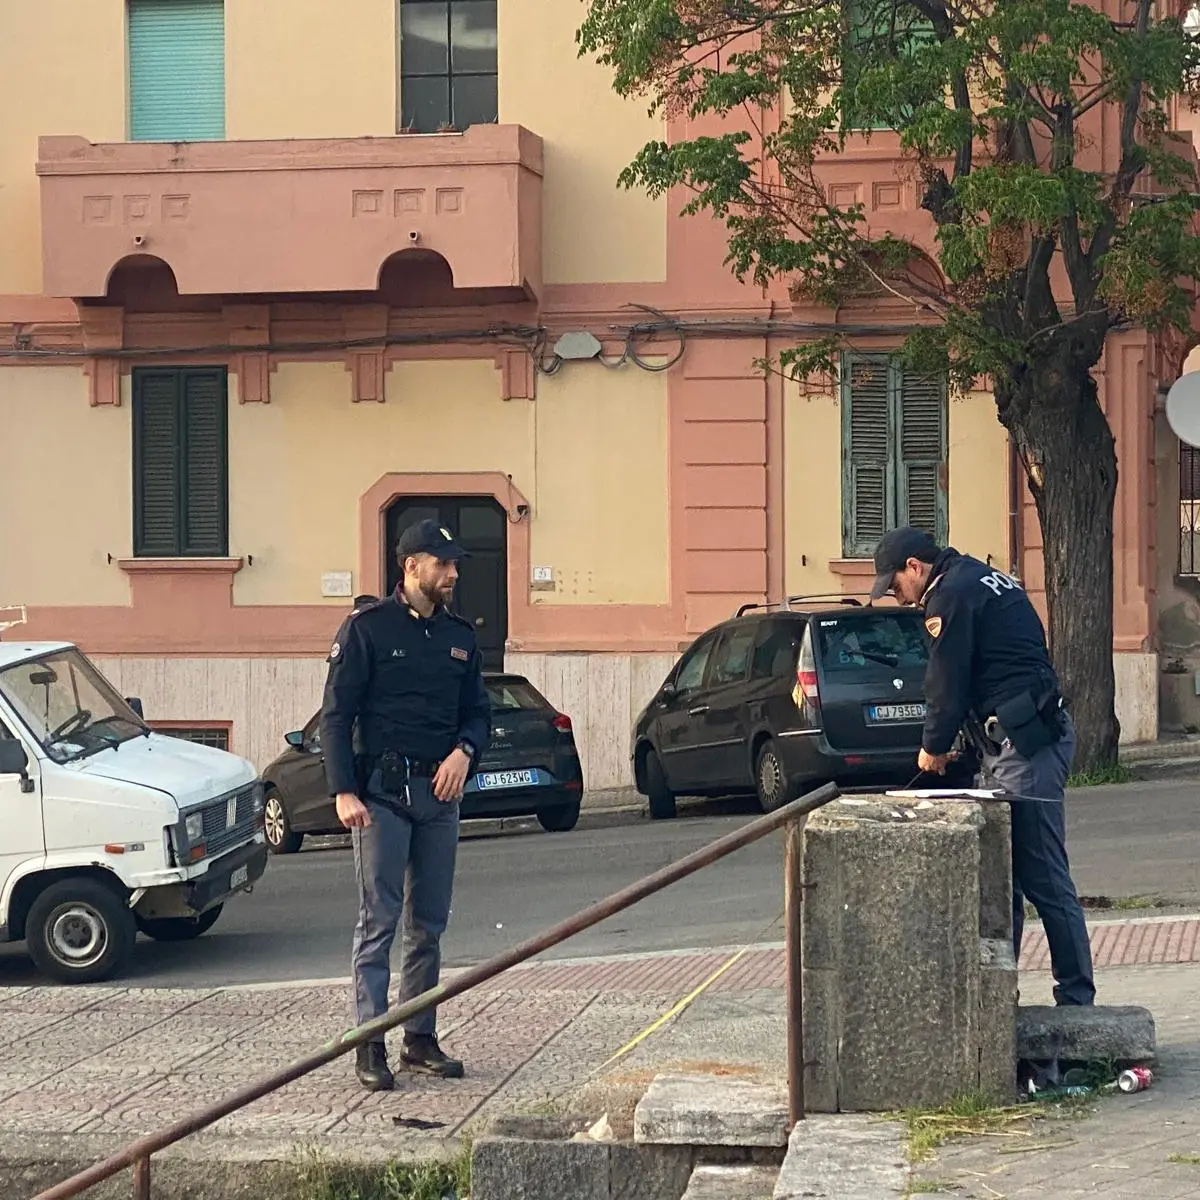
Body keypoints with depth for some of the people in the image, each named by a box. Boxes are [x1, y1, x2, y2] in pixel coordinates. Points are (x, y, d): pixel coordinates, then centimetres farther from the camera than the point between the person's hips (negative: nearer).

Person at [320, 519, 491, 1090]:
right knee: (379, 921, -6)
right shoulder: (367, 627, -3)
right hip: (381, 792, -6)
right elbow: (335, 715, -5)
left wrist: (464, 750, -3)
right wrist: (344, 791, -14)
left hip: (439, 792, 6)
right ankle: (370, 1047, -4)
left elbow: (478, 711, 20)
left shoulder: (459, 636, 14)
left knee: (429, 924, 9)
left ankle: (421, 1041, 16)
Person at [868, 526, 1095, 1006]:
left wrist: (933, 747, 8)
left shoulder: (949, 595, -8)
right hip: (1040, 733, 11)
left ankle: (1077, 998, -7)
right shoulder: (986, 580, 22)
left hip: (1023, 745, -11)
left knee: (1045, 880, -9)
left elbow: (948, 682, -8)